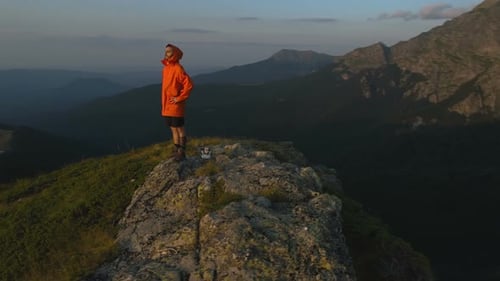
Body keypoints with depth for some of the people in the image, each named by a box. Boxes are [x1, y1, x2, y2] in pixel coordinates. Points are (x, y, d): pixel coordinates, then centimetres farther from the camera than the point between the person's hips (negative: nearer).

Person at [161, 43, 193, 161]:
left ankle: (182, 152, 9)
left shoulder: (178, 68, -14)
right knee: (173, 129, 13)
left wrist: (179, 98, -17)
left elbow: (189, 84, -20)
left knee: (179, 128, 0)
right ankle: (177, 151, 21)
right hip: (167, 106, 8)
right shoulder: (166, 67, 12)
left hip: (175, 105, -8)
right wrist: (163, 103, 16)